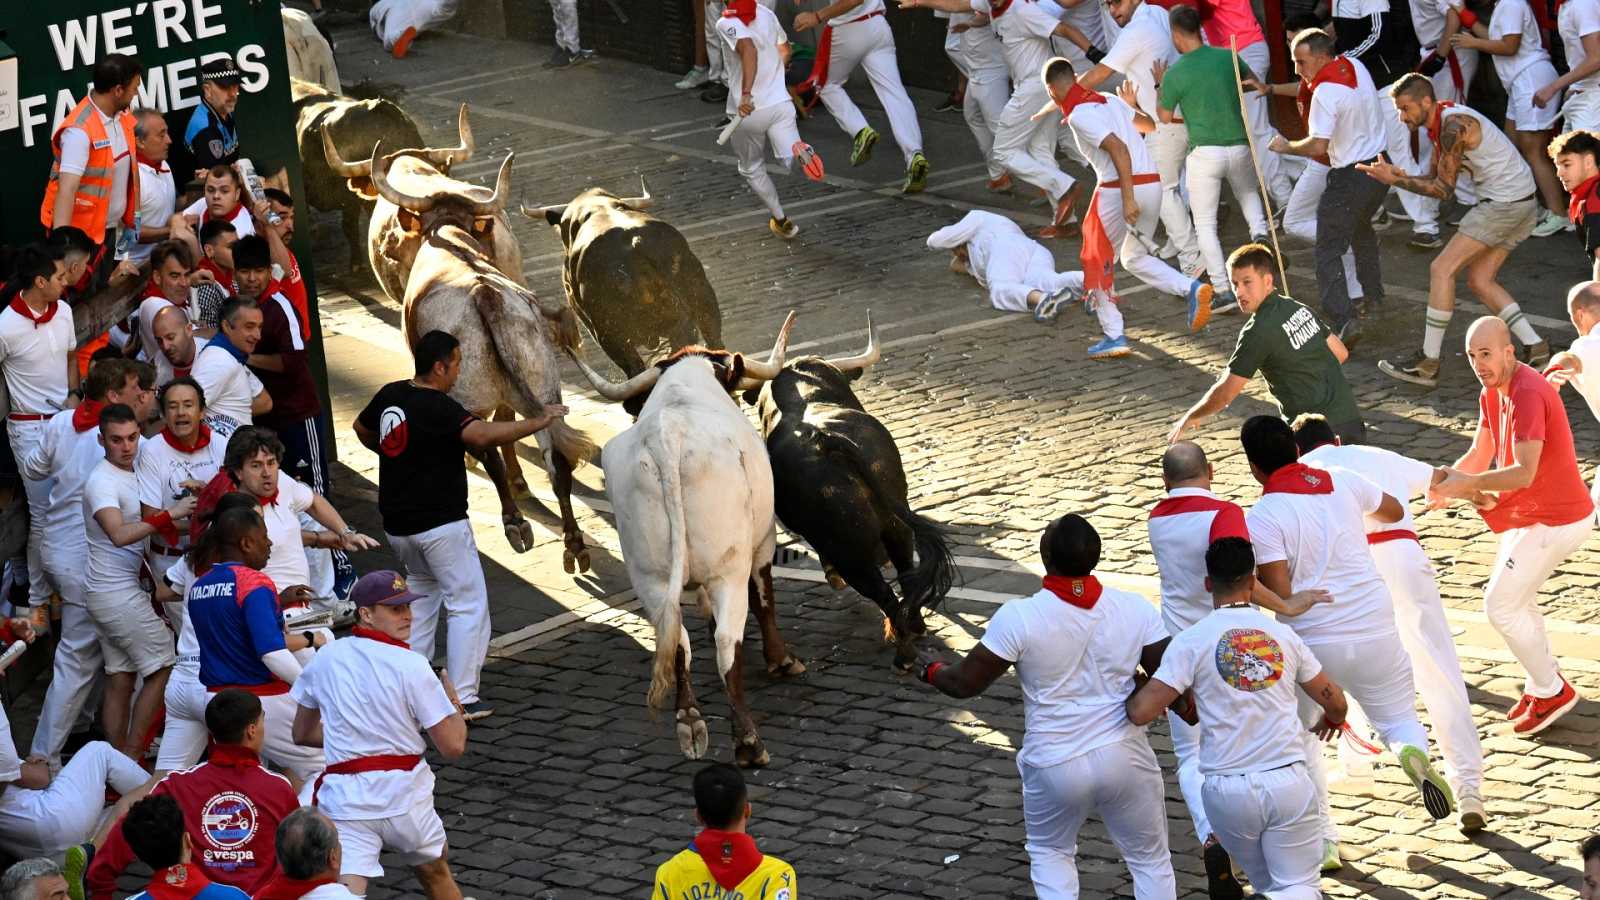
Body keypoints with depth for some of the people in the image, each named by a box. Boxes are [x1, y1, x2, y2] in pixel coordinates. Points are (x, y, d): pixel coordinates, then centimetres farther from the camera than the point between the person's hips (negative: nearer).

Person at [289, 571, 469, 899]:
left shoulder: (326, 659, 7)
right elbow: (453, 746, -7)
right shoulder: (412, 665, -7)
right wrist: (453, 700, 13)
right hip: (404, 792, -2)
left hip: (344, 796, 2)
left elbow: (302, 734, 21)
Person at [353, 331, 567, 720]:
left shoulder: (389, 395, 5)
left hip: (397, 523, 8)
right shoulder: (439, 408, -19)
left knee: (423, 592, 26)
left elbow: (362, 428, 24)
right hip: (440, 523, -8)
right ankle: (463, 697, -5)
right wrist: (537, 422, -29)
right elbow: (482, 435, -35)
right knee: (468, 605, -1)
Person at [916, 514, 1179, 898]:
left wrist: (930, 669, 15)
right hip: (1124, 758, 1)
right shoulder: (1135, 609, -8)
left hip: (1055, 764, -1)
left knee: (1049, 852, 26)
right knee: (1151, 859, 18)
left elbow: (965, 683, -6)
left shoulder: (1018, 618, -14)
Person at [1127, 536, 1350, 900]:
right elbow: (1335, 702, 15)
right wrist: (1333, 719, 40)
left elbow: (1140, 712, -9)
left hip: (1227, 791, 0)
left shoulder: (1192, 640, -3)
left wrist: (1138, 688, 15)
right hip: (1288, 782, 0)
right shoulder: (1283, 634, 6)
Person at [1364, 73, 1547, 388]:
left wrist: (1396, 180, -14)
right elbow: (1437, 177, 14)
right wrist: (1397, 176, -3)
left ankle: (1428, 364, -6)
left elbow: (1444, 188, -17)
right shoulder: (1440, 124, 12)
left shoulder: (1454, 126, -19)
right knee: (1479, 279, 13)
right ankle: (1537, 349, 10)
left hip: (1504, 204, -10)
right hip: (1521, 204, 10)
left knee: (1442, 269, -8)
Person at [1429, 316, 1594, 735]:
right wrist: (1449, 478, -12)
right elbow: (1480, 455, 7)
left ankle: (1551, 691, 8)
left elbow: (1524, 472, -35)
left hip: (1554, 521, -10)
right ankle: (1542, 683, 36)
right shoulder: (1492, 393, 4)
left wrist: (1469, 484, -40)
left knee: (1501, 605, -6)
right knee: (1517, 599, 21)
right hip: (1532, 514, 10)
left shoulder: (1528, 394, -28)